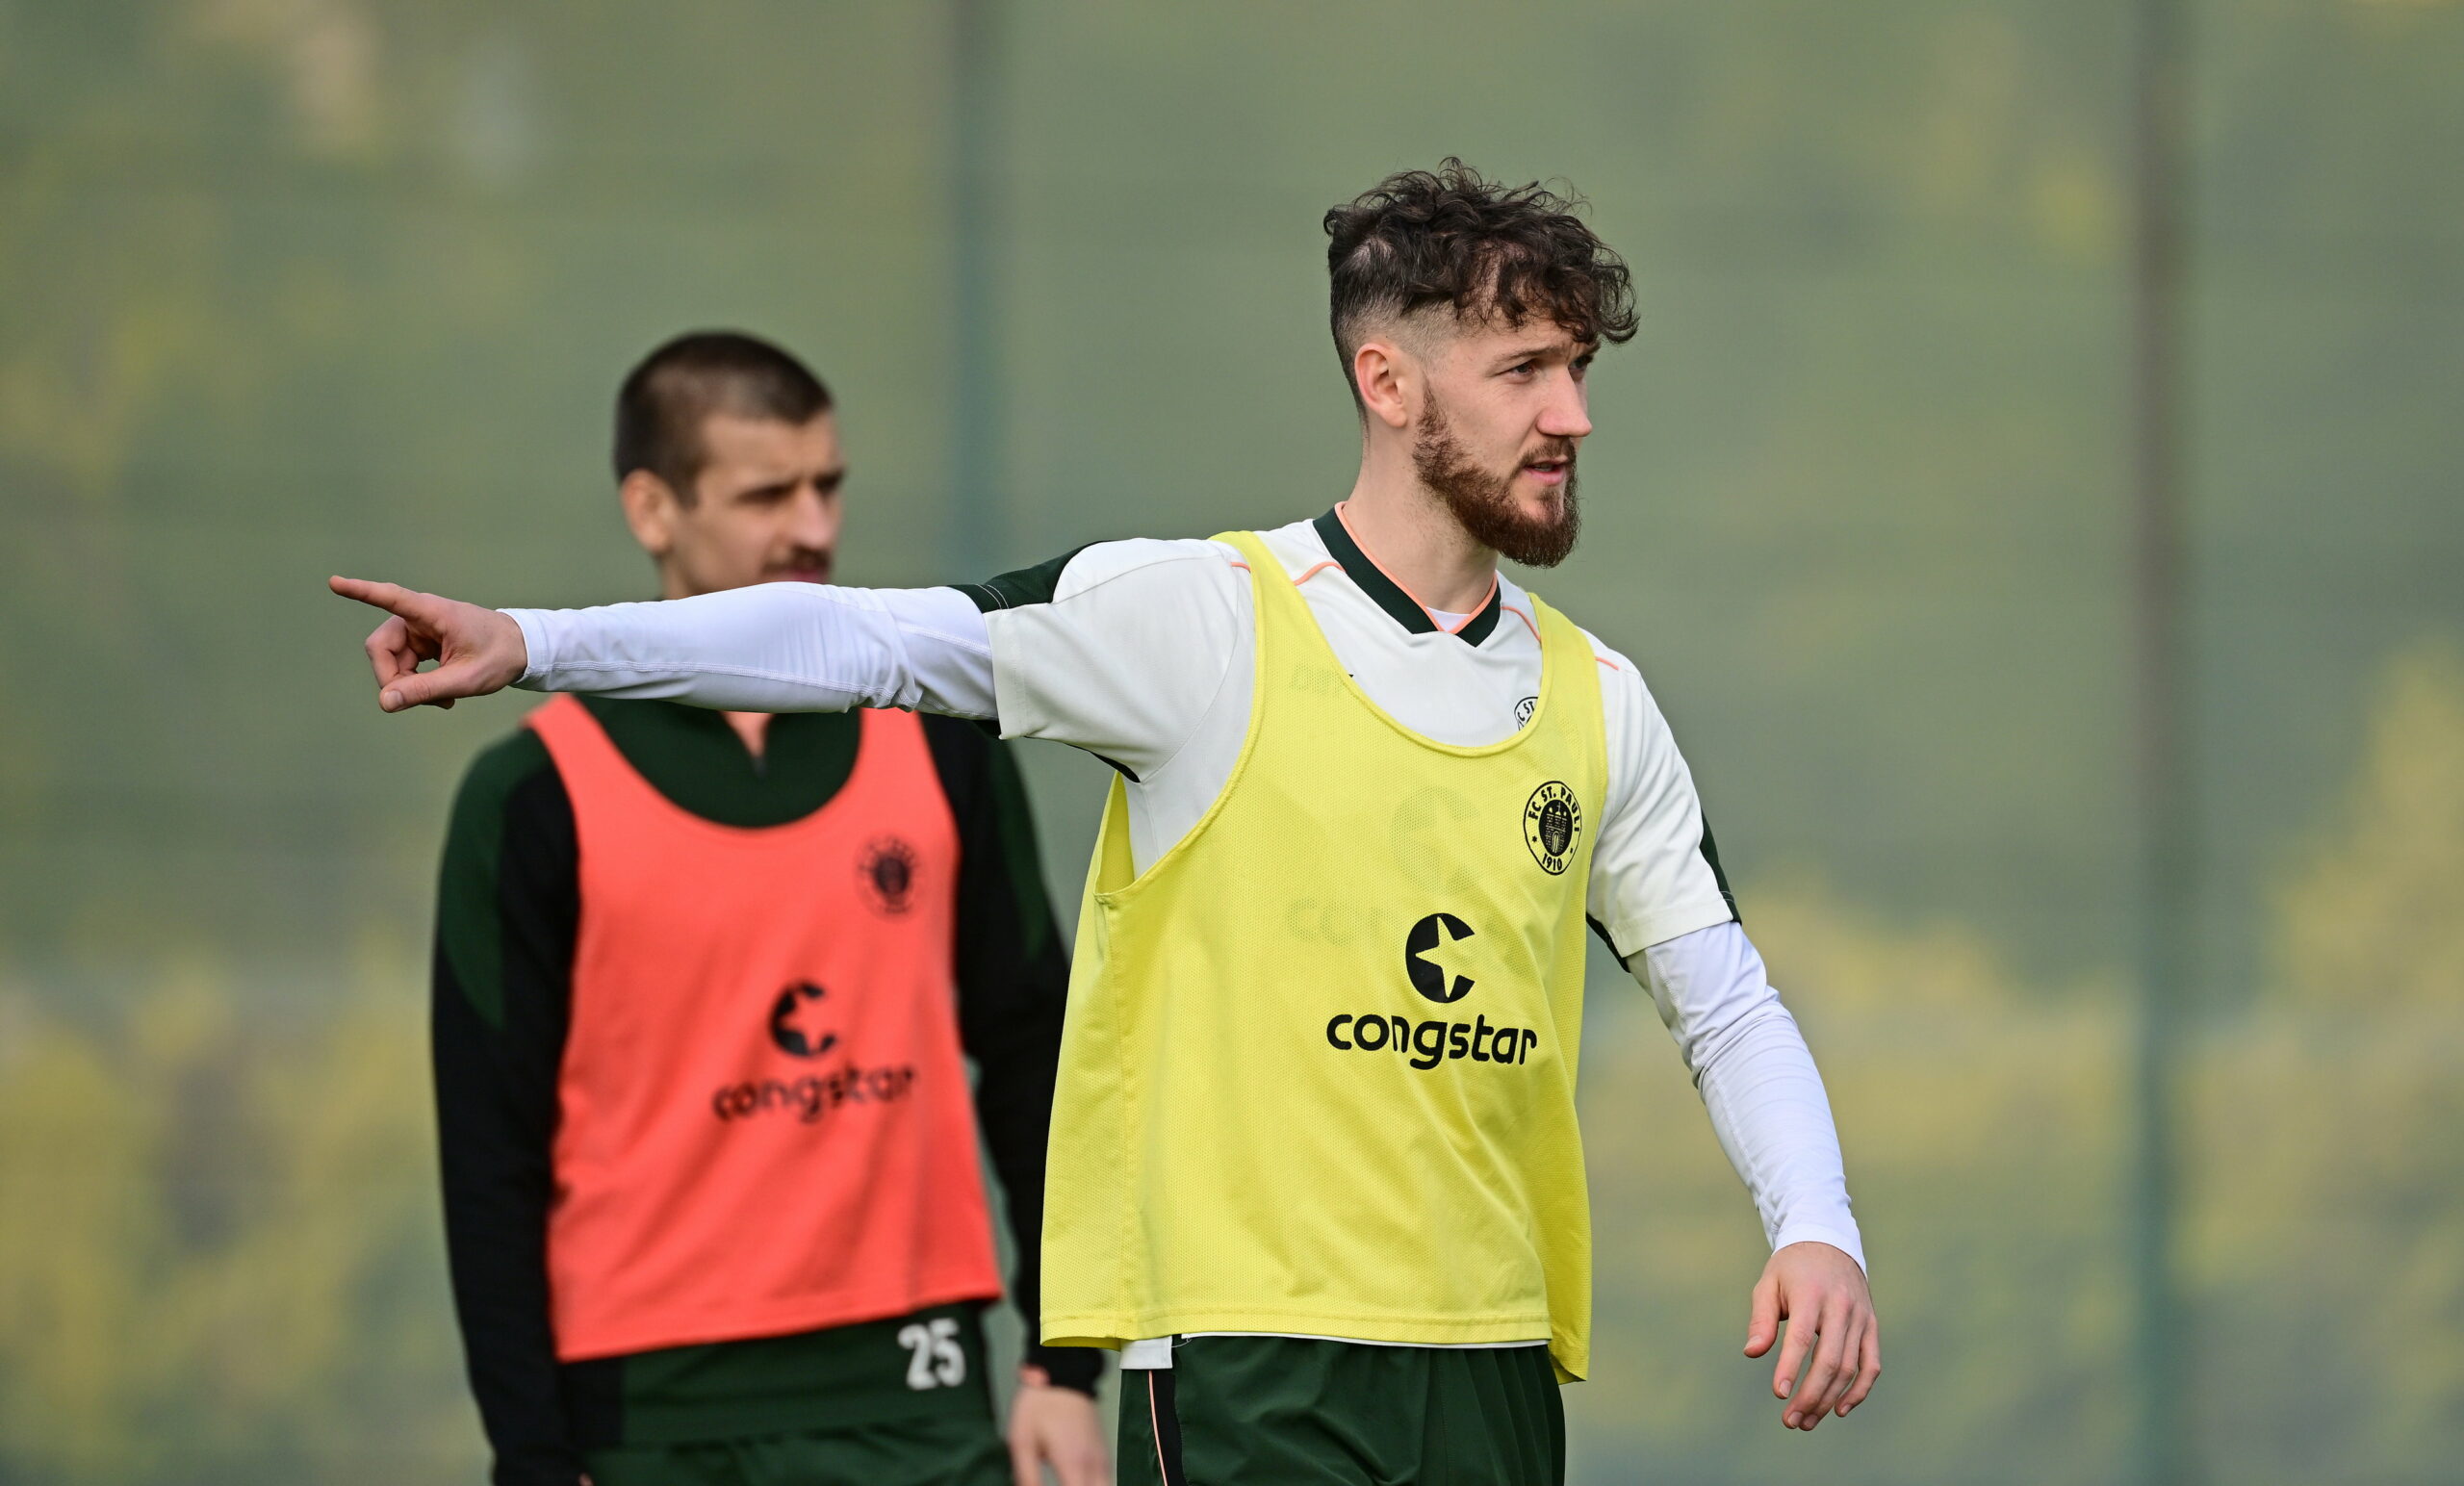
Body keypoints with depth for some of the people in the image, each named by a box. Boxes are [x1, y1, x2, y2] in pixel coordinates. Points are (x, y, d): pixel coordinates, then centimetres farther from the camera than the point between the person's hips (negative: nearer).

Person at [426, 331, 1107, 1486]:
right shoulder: (539, 797, -2)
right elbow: (491, 1164, -2)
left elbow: (1031, 1060, 11)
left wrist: (1064, 1363, 5)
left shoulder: (940, 744, 7)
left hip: (910, 1391, 2)